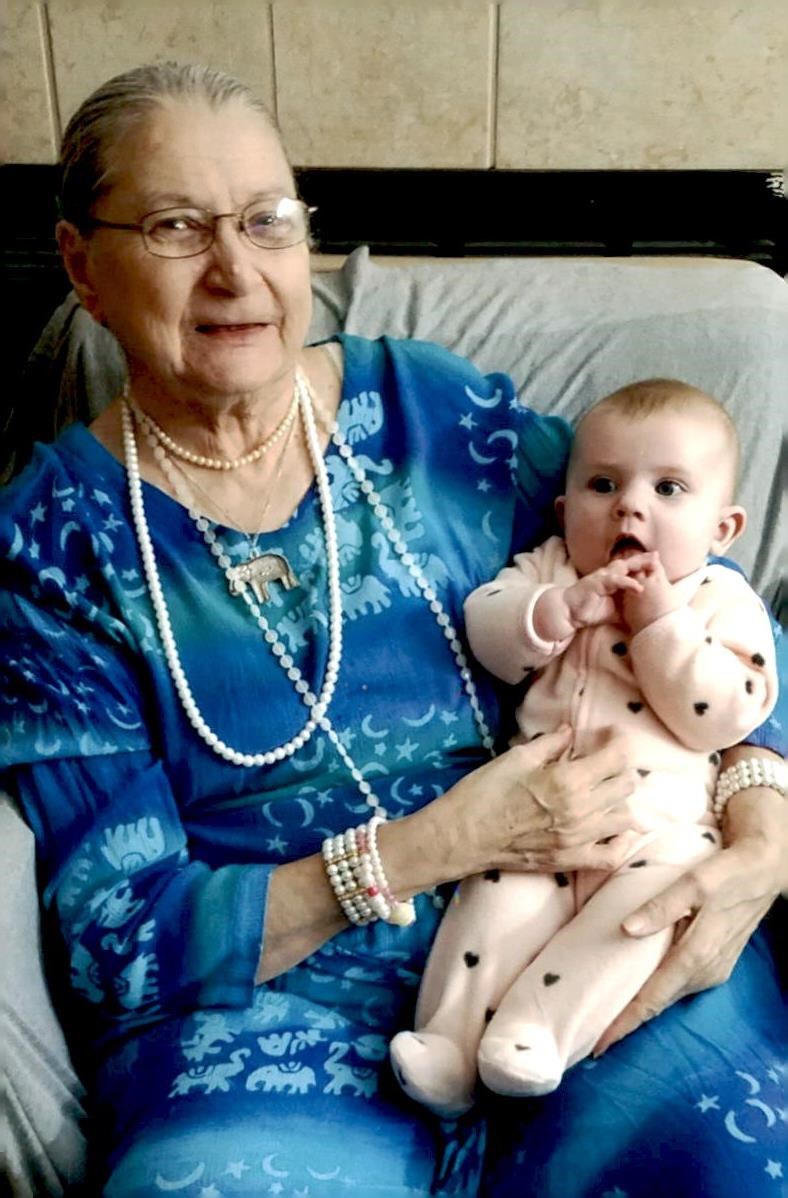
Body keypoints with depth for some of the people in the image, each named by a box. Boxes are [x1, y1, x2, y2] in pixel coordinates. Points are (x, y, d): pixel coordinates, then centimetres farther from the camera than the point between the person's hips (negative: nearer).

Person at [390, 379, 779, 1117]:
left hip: (662, 827, -1)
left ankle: (530, 1033, -26)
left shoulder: (724, 603, 5)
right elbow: (486, 633, -1)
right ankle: (448, 1043, -13)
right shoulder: (549, 570, 13)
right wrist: (561, 608, -17)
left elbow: (722, 717, -7)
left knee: (645, 903, -28)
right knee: (500, 899, -20)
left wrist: (661, 623, -15)